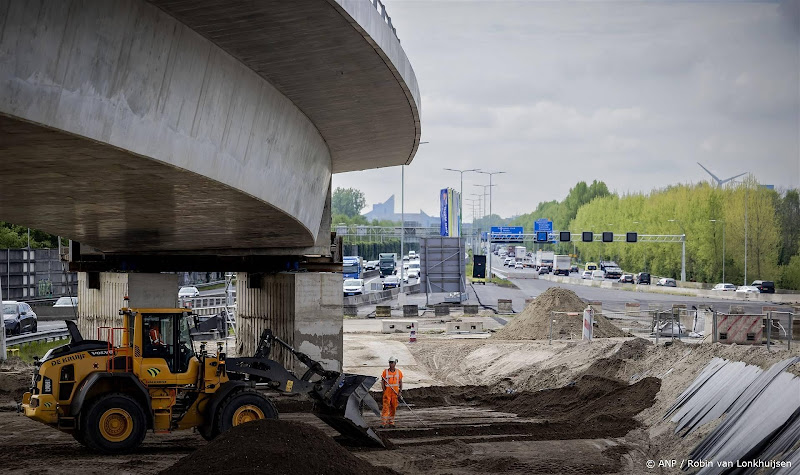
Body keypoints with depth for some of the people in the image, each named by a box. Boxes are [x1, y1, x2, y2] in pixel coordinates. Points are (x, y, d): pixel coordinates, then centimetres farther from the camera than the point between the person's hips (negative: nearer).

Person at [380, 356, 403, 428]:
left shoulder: (399, 372, 5)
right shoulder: (385, 372, 1)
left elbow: (400, 383, 8)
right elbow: (382, 382, 3)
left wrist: (400, 392, -1)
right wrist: (384, 391, -8)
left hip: (395, 393, 2)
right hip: (387, 392, -2)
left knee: (393, 408, 7)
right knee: (386, 407, -10)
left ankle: (391, 422, 17)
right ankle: (383, 423, -13)